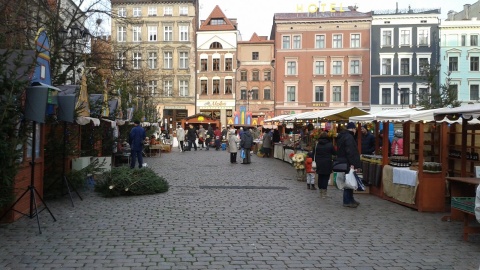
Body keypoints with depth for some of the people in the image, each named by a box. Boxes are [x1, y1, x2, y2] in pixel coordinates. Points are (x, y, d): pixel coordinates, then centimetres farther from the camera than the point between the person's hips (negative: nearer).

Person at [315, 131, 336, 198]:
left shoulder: (317, 144, 1)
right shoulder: (330, 144, -7)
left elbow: (315, 154, 6)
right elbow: (334, 153, 2)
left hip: (319, 164, 3)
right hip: (327, 164, -3)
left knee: (320, 177, 12)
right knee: (326, 177, 1)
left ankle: (321, 191, 20)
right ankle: (324, 192, -1)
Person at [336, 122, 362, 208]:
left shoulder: (341, 136, 17)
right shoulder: (349, 137, -16)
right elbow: (350, 152, -24)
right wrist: (352, 164, -26)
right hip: (347, 164, -10)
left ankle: (350, 199, 25)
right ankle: (347, 202, 2)